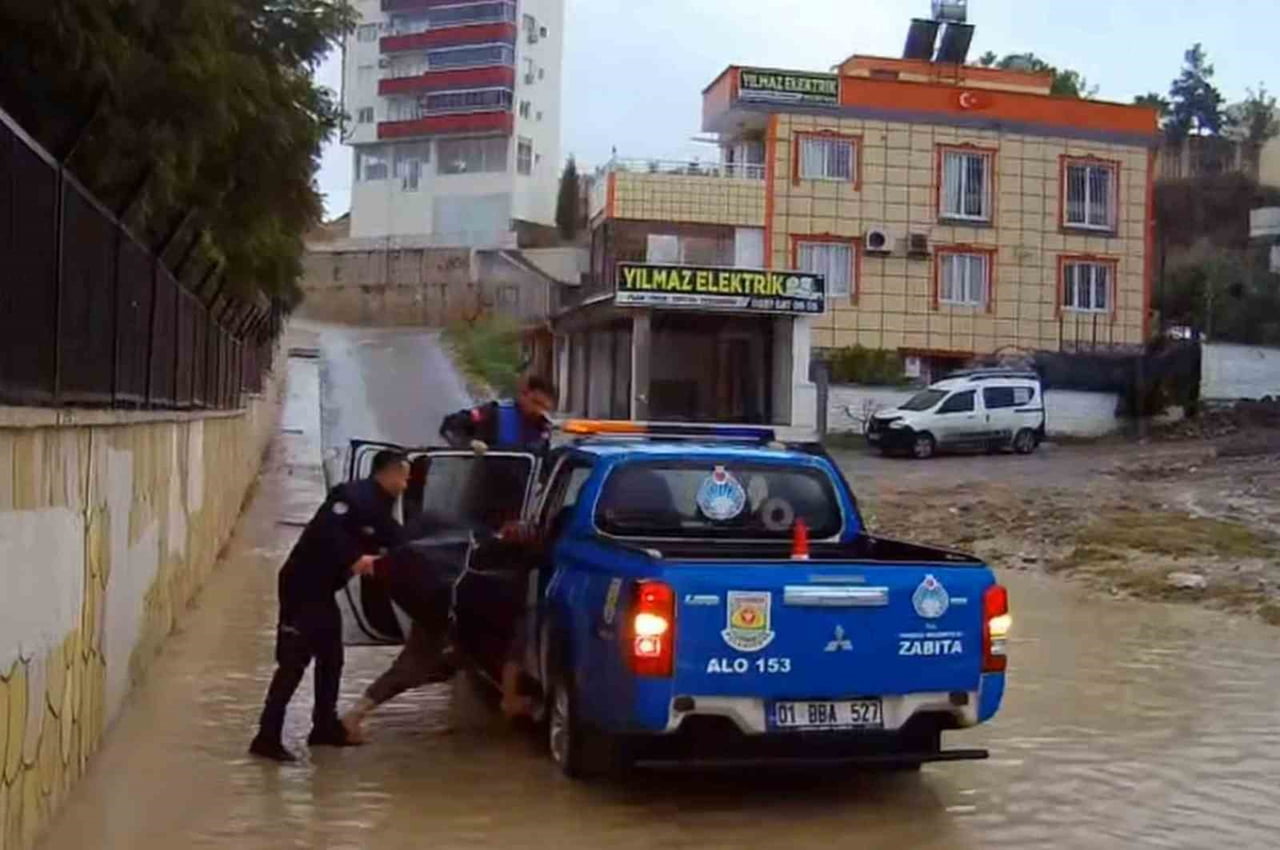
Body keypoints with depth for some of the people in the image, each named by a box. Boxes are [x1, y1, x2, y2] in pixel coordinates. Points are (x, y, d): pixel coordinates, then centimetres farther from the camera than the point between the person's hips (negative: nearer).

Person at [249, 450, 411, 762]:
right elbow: (325, 530, -30)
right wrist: (354, 560, -30)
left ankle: (325, 726, 27)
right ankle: (267, 737, -7)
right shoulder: (354, 496, -17)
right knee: (293, 663, -10)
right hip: (303, 585, -10)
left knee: (331, 659, 16)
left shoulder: (378, 508, 13)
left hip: (322, 589, 10)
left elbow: (397, 542, 14)